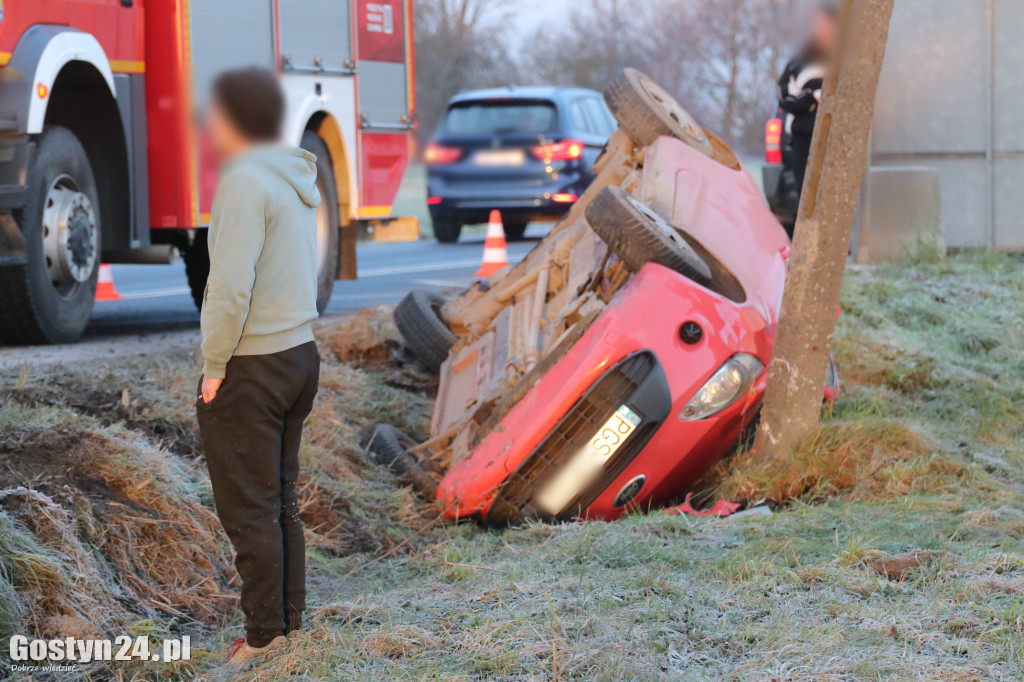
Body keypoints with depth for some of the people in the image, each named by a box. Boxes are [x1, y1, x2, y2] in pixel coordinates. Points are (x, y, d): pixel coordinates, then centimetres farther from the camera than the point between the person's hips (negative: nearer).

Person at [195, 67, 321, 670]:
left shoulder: (246, 181, -17)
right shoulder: (297, 180, 10)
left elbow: (231, 286, -23)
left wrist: (214, 365, -14)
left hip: (250, 370, -9)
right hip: (300, 354, 9)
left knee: (249, 511, 0)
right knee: (281, 502, 15)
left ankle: (265, 636, 5)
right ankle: (291, 621, 21)